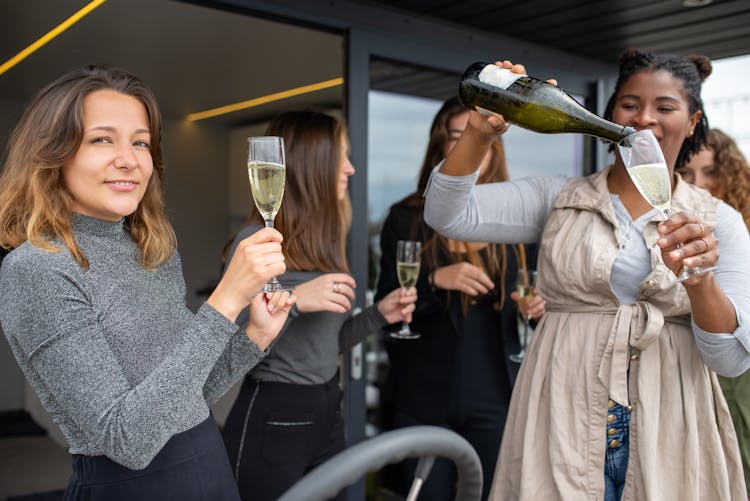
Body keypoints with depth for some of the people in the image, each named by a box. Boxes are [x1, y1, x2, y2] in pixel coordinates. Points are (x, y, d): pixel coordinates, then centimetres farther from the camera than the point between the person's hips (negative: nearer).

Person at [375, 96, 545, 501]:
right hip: (424, 397, -1)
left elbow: (534, 290, 13)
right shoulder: (406, 218, -1)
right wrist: (435, 280, -21)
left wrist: (541, 305, -9)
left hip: (494, 396, 1)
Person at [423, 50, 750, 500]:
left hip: (668, 439, 1)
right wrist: (479, 133, -23)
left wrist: (699, 280, -25)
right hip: (562, 426, 0)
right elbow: (448, 215, -9)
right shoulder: (559, 199, 2)